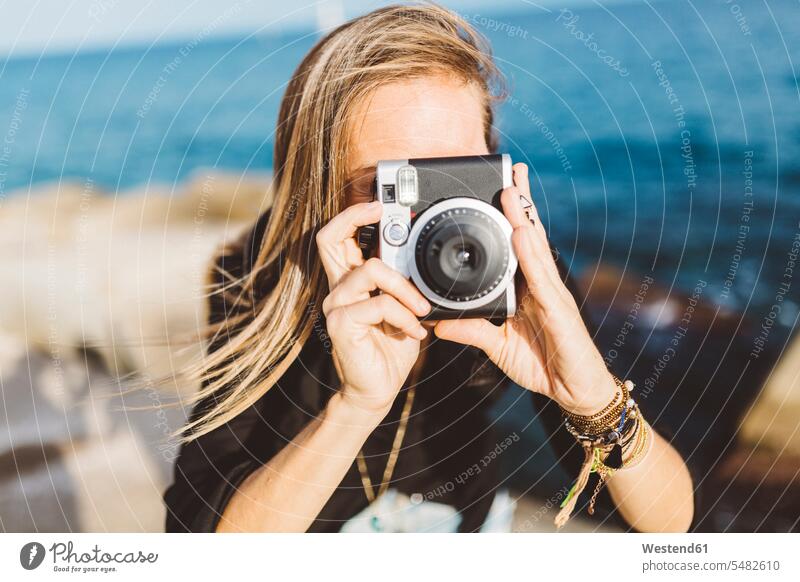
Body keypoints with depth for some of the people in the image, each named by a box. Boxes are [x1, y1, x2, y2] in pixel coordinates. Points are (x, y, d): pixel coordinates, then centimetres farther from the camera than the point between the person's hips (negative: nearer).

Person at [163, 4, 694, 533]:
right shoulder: (258, 280, -26)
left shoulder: (521, 271, -21)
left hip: (465, 513, 2)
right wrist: (356, 407, -46)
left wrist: (596, 400, -41)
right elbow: (196, 530, -33)